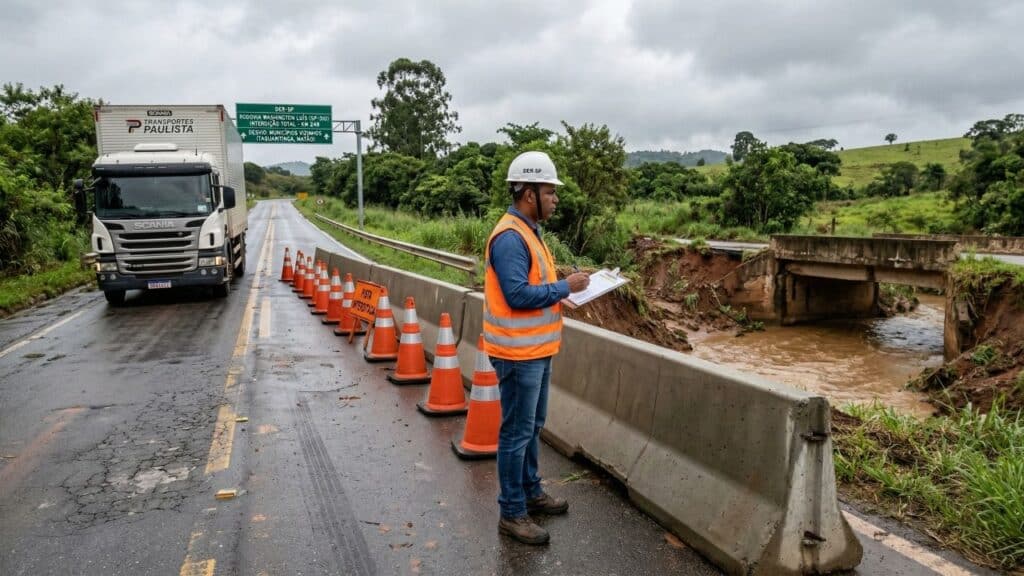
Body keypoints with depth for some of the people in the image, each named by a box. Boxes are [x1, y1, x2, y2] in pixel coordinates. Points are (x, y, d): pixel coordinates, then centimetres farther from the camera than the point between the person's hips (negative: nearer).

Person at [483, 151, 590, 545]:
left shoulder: (528, 231, 12)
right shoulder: (510, 237, -20)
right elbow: (517, 295, -26)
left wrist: (562, 291, 3)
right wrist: (564, 287, -18)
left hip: (536, 350, 10)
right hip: (519, 353, -10)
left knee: (532, 427, 21)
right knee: (516, 433, 1)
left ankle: (531, 492, 36)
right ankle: (512, 513, 13)